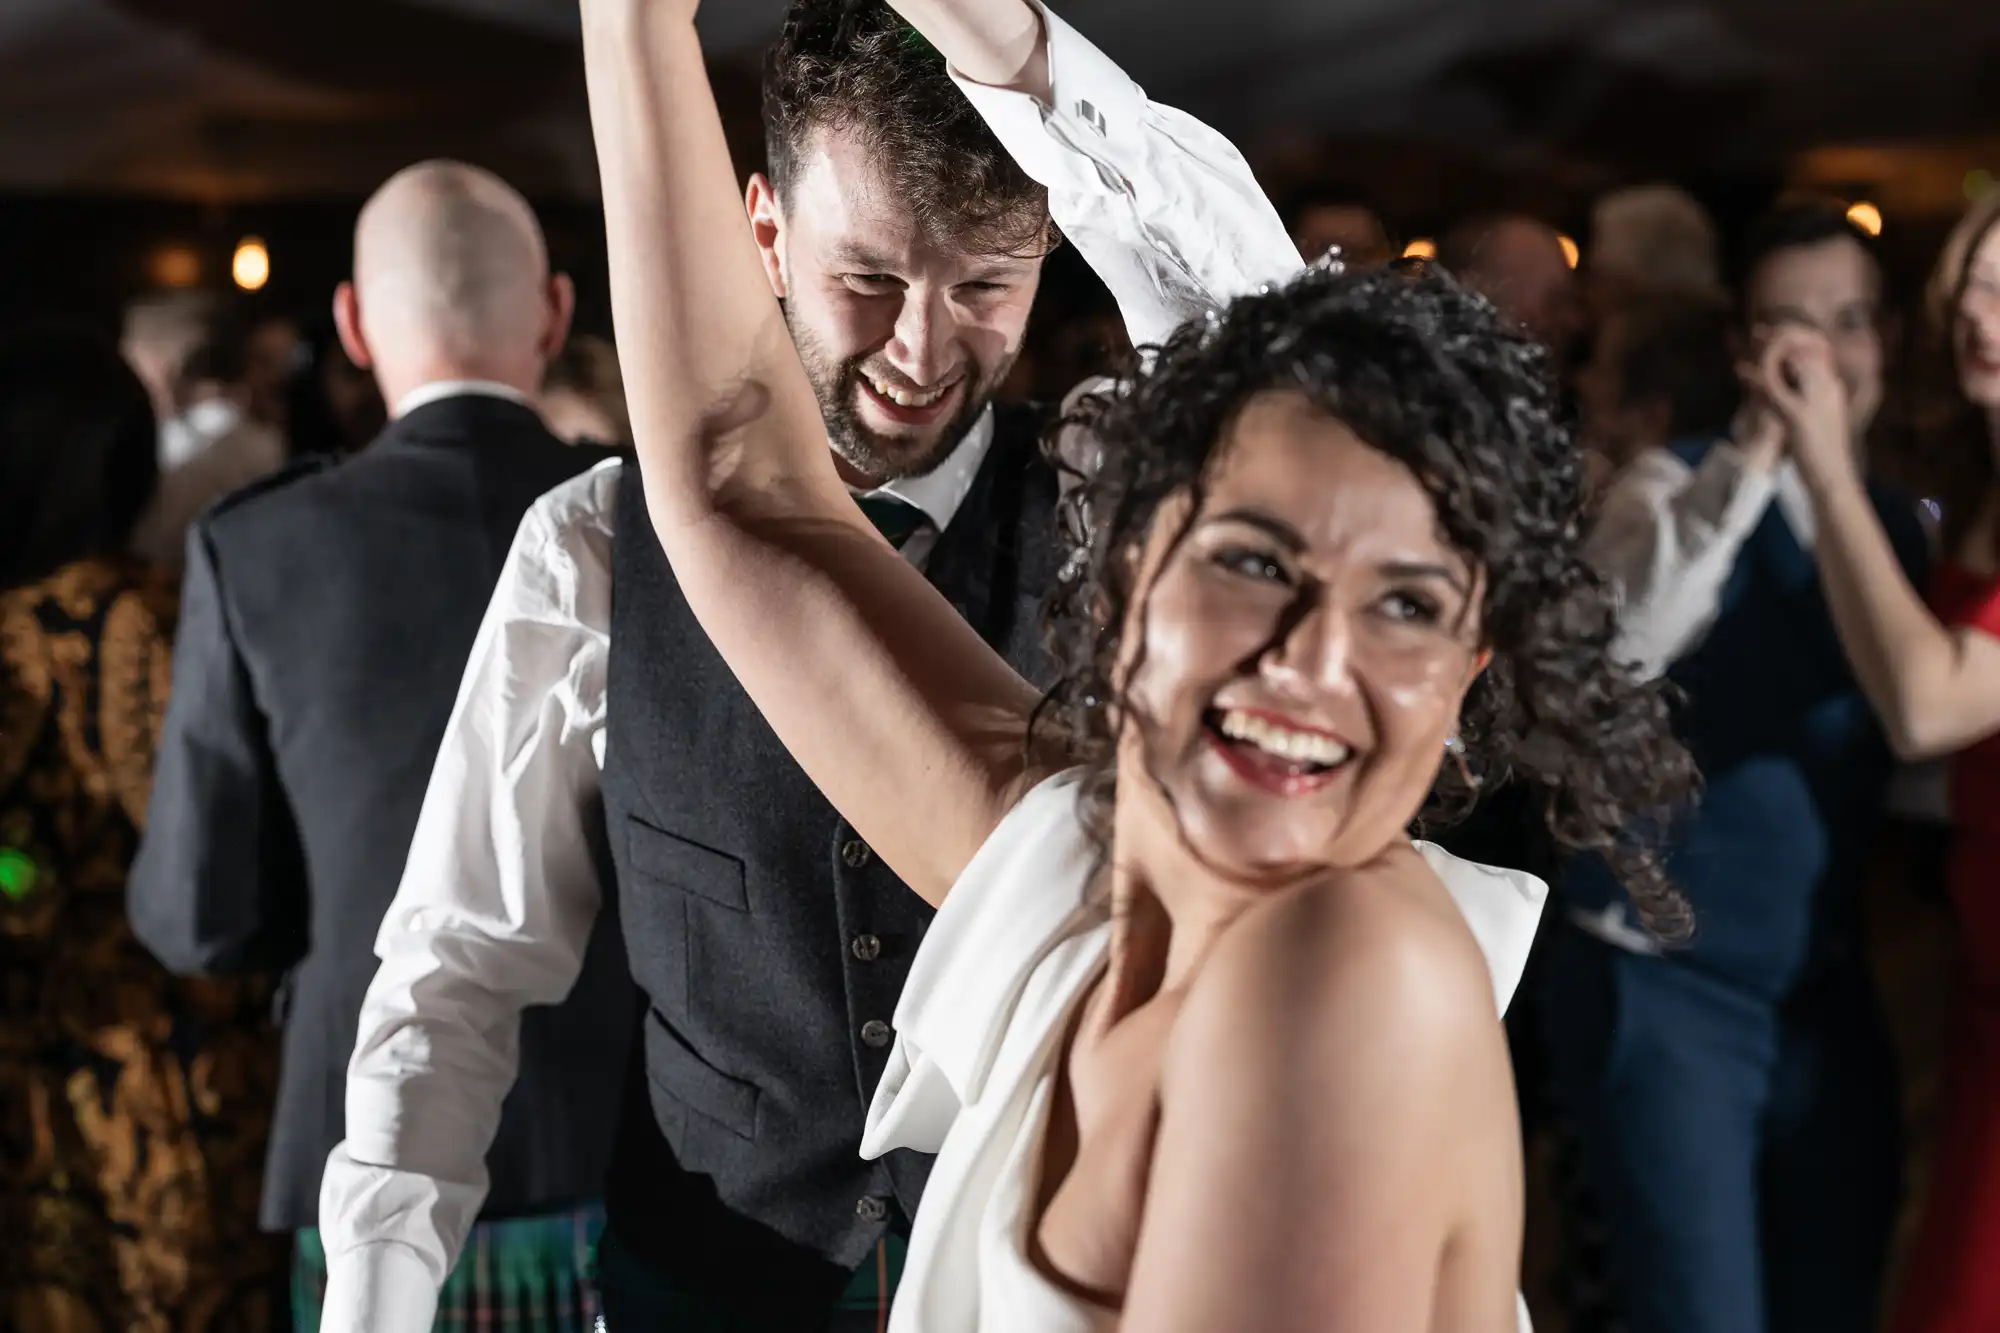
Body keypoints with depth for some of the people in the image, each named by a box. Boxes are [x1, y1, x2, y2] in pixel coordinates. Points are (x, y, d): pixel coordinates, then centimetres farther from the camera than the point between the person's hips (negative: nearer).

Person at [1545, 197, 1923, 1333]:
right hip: (1667, 988, -6)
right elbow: (1604, 651, -28)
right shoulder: (1682, 484, -9)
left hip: (1830, 997, 6)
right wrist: (1752, 454, -31)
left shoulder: (1905, 524, 8)